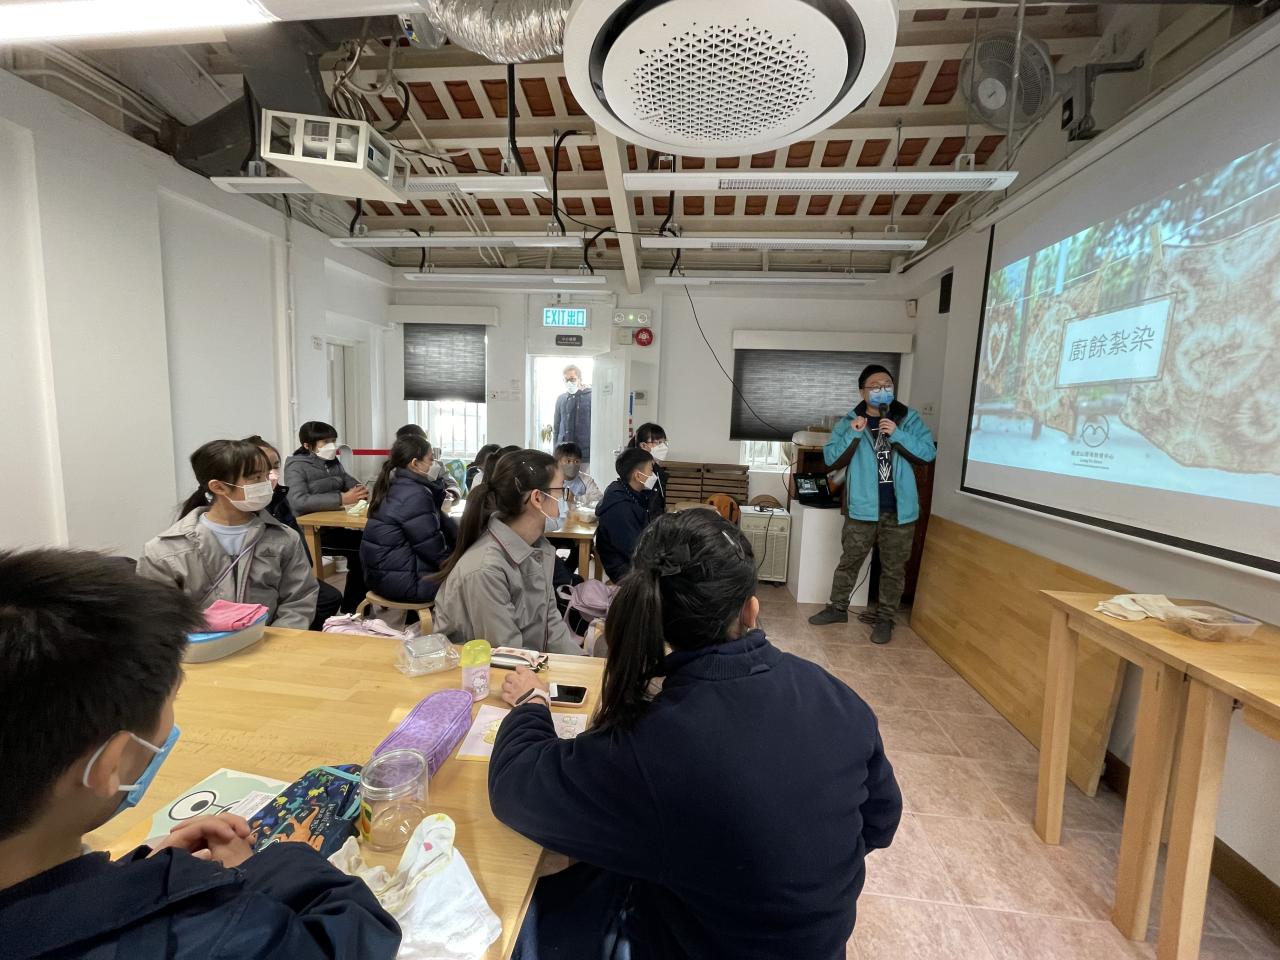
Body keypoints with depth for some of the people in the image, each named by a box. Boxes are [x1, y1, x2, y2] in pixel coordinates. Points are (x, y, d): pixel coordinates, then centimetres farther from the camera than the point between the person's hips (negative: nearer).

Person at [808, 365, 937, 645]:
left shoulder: (909, 418, 3)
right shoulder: (849, 422, 1)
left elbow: (929, 453, -4)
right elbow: (831, 459, -4)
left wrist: (897, 435, -16)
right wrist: (853, 435, -17)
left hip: (900, 510, 1)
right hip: (862, 508, 0)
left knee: (894, 568, 10)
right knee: (849, 561, 11)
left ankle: (884, 618, 24)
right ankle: (837, 608, 27)